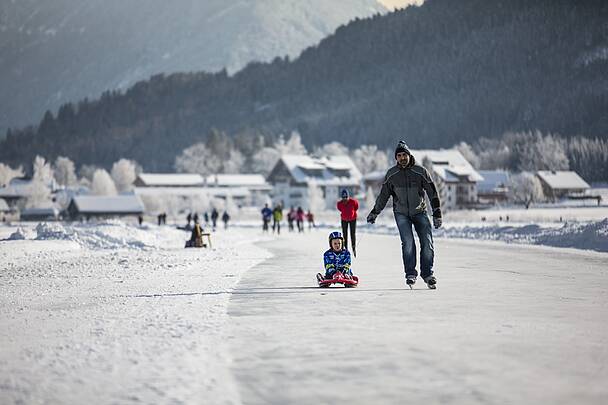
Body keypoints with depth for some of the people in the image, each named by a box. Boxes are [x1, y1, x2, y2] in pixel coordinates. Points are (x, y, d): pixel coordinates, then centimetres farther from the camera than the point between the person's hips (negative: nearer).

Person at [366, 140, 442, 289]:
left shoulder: (420, 171, -5)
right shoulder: (391, 174, -1)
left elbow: (433, 193, -2)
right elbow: (383, 195, 12)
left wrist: (437, 214, -6)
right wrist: (374, 213, 15)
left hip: (419, 212, 0)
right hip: (401, 213, 0)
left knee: (427, 242, -7)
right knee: (408, 242, -17)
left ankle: (427, 274, 7)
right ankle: (410, 274, -9)